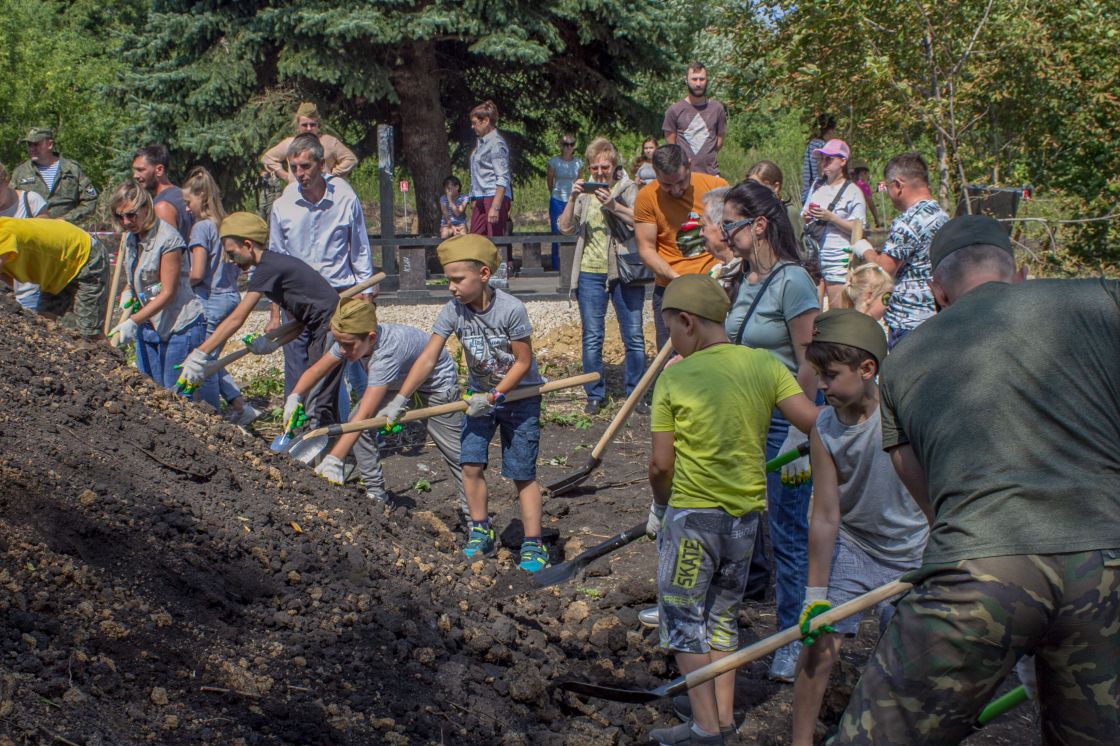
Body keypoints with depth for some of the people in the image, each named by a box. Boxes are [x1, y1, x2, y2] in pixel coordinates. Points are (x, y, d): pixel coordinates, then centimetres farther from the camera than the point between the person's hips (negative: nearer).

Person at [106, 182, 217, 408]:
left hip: (180, 325, -8)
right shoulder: (130, 239, 8)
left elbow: (168, 293, -18)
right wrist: (124, 321, 8)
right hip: (148, 326, 8)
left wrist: (132, 322, -22)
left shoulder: (167, 238, -16)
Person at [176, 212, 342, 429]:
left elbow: (236, 319, -19)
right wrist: (272, 341, 3)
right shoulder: (276, 262, 16)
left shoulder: (268, 268, -14)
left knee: (317, 405, -12)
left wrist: (199, 355, -19)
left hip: (332, 329, -10)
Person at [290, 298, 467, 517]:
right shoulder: (350, 339, -23)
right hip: (400, 378, 7)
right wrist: (295, 396, -32)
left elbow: (365, 413, -49)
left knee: (453, 450, -7)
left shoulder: (387, 351, -44)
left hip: (436, 382, -7)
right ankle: (376, 495, 5)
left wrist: (334, 460, -54)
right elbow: (316, 370, -11)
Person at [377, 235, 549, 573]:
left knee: (522, 473, -2)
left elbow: (523, 362, -17)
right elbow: (428, 359, -15)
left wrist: (494, 396, -23)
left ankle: (533, 545, 5)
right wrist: (400, 400, -22)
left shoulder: (511, 309, -25)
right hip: (481, 393, 4)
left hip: (519, 394, -4)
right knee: (471, 464, -5)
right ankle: (480, 533, 11)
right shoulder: (453, 311, -14)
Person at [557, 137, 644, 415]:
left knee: (634, 337, 2)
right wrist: (572, 199, -12)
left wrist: (613, 205, -21)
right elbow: (565, 228, 1)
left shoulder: (628, 189, 2)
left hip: (625, 272, -2)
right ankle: (595, 395, 16)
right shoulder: (584, 193, 10)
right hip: (591, 273, 2)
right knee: (592, 338, 5)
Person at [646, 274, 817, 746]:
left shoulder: (674, 378, -11)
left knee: (683, 619, 7)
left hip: (693, 513, -5)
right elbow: (814, 422, -8)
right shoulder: (764, 364, -2)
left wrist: (659, 506, 8)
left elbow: (661, 464, -9)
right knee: (723, 615, 18)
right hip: (747, 512, 5)